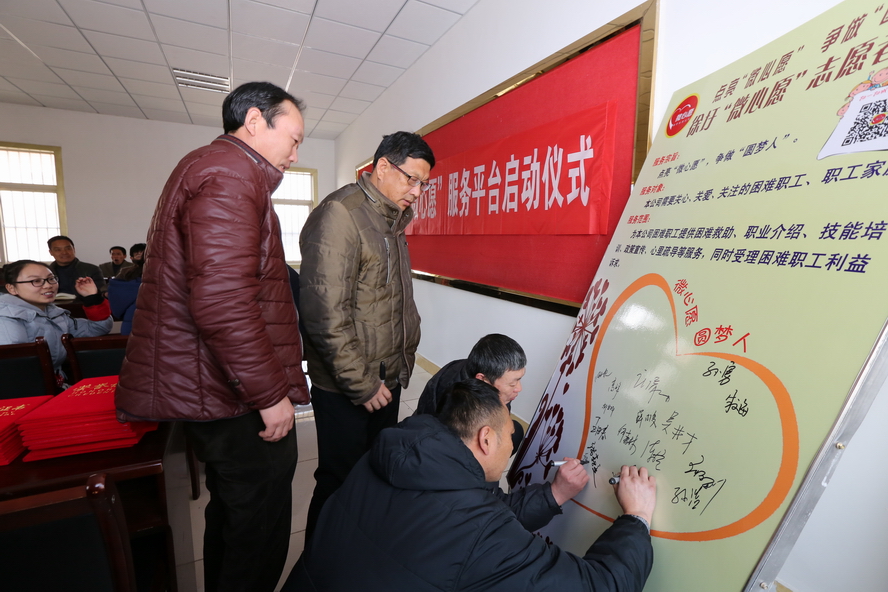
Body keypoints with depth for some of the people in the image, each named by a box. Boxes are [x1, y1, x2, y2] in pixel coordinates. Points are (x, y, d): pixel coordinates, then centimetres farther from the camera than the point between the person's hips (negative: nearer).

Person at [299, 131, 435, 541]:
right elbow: (325, 313, -22)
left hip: (388, 378, 9)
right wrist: (361, 383, -17)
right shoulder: (339, 215, -16)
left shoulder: (391, 220, 13)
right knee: (341, 484, 8)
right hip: (346, 388, -9)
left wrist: (405, 356, 11)